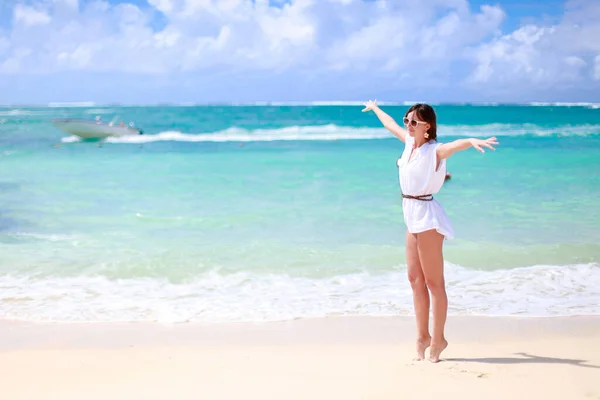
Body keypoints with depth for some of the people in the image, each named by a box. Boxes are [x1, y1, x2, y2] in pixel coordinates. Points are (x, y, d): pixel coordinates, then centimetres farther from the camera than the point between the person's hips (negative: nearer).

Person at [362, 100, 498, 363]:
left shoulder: (435, 151, -12)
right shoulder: (409, 142, 10)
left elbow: (457, 144, -34)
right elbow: (390, 125, 29)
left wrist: (473, 141, -55)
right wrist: (374, 108, 46)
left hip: (427, 215, -8)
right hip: (411, 215, 8)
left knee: (434, 281, -2)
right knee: (415, 279, 11)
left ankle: (438, 339, 5)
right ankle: (422, 336, 18)